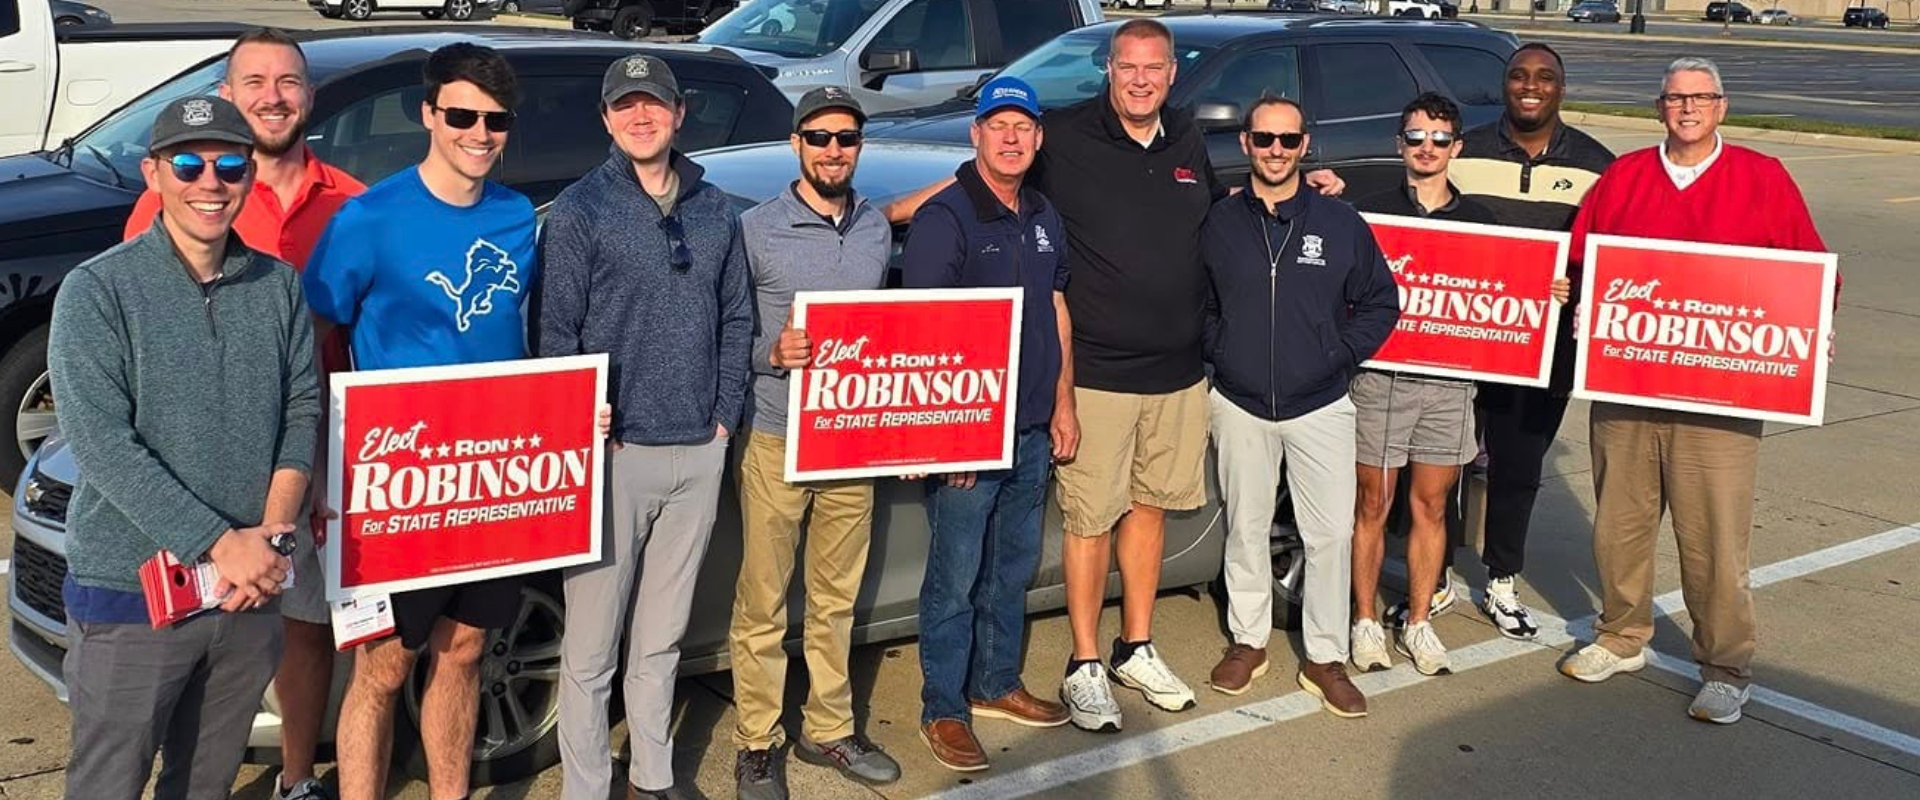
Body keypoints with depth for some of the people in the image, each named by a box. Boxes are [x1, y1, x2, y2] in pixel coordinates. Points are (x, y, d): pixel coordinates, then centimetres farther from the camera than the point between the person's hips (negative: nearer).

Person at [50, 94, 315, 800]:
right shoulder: (98, 291, -8)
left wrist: (272, 534, -10)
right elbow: (103, 445, -15)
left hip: (251, 590, 4)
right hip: (129, 591, -4)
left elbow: (303, 412, 5)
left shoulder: (279, 286, 5)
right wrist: (224, 545, -19)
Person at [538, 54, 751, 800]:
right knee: (592, 646, 1)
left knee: (662, 637, 15)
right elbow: (556, 330, -6)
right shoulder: (580, 208, -3)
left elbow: (737, 319, 14)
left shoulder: (715, 211, 10)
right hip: (615, 453, -4)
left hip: (699, 454, 4)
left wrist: (725, 416, 4)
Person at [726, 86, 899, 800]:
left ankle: (829, 728, 27)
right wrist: (772, 353, -23)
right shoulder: (756, 229, -6)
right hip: (775, 440, -4)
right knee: (763, 603, 2)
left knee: (837, 598, 14)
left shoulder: (877, 229, 9)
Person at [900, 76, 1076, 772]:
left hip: (1032, 430, 7)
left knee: (1012, 569, 17)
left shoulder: (1043, 217, 11)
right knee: (956, 578, 0)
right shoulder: (944, 219, -12)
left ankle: (997, 684, 33)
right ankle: (943, 710, 12)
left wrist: (1063, 407, 13)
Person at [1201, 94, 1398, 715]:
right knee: (1246, 530, 10)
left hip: (1320, 407, -1)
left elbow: (1380, 303, 8)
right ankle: (1248, 641, 25)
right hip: (1240, 406, 1)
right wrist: (1222, 356, 1)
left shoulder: (1341, 225, 0)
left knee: (1332, 534, -2)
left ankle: (1325, 659, 9)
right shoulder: (1217, 225, 2)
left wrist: (1340, 356, -1)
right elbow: (1197, 305, 13)